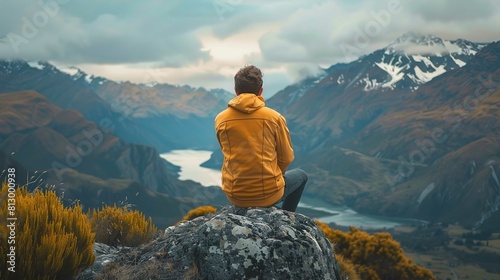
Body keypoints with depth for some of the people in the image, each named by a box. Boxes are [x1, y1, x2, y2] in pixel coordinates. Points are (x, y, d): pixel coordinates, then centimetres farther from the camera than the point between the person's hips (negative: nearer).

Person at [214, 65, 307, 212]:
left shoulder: (221, 119, -4)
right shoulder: (274, 117, -10)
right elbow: (286, 158, 0)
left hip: (234, 195, 3)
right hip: (269, 194, -2)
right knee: (300, 175, 29)